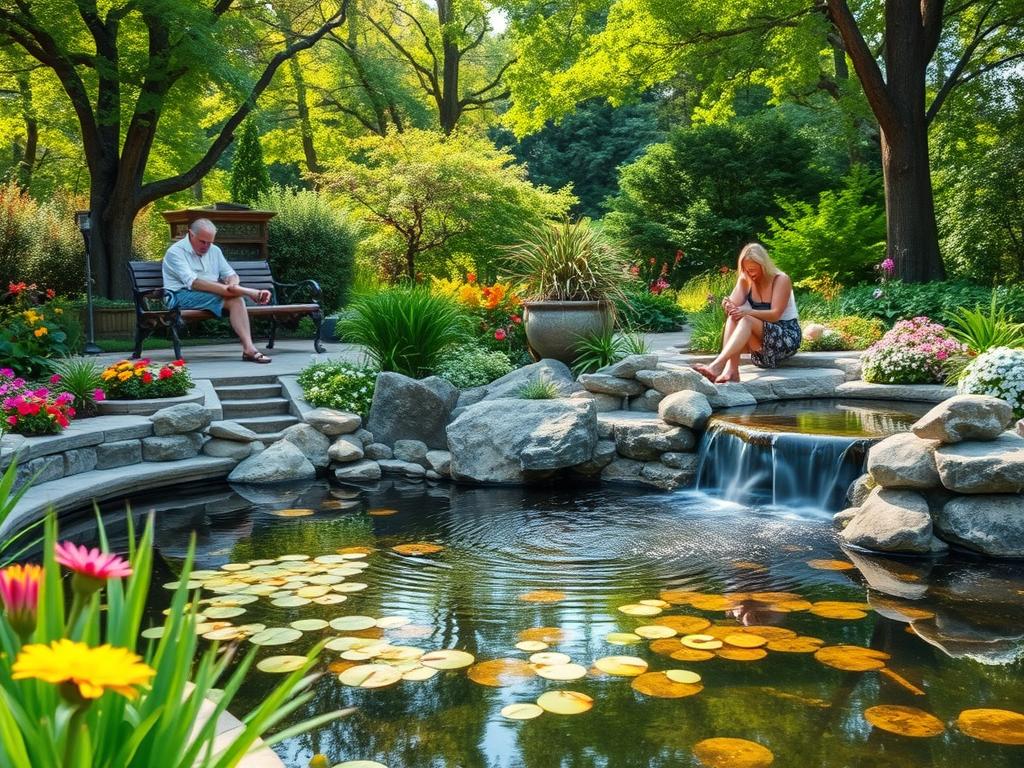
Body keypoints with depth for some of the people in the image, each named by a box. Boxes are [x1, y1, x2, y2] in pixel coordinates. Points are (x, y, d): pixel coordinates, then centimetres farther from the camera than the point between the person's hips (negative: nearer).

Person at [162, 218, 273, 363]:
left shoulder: (214, 251, 16)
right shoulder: (175, 252, -7)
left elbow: (232, 275, 14)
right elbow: (193, 283, -20)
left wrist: (233, 284, -13)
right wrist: (226, 288, -29)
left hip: (213, 294, 6)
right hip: (183, 296, -6)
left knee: (236, 299, -28)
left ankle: (249, 348, -36)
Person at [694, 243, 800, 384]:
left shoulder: (781, 280, -13)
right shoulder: (745, 280, 2)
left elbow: (775, 315, -22)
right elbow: (734, 304, -11)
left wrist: (748, 312, -38)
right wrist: (728, 305, -36)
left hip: (787, 335, -6)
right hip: (762, 336, 6)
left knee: (746, 321, -33)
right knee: (733, 318, -24)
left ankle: (716, 366, -50)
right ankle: (730, 370, -42)